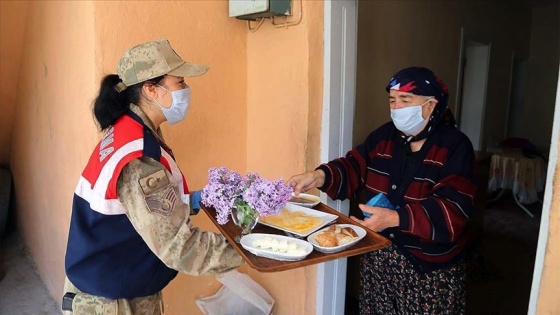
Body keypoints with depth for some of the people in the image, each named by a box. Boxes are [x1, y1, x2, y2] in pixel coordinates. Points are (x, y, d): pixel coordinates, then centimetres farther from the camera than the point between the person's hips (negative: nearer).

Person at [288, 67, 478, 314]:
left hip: (430, 267, -4)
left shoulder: (455, 146, -14)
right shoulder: (384, 136, 3)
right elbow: (353, 169, 1)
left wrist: (395, 218, -33)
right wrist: (320, 176, -19)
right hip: (377, 257, 5)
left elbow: (454, 210, -23)